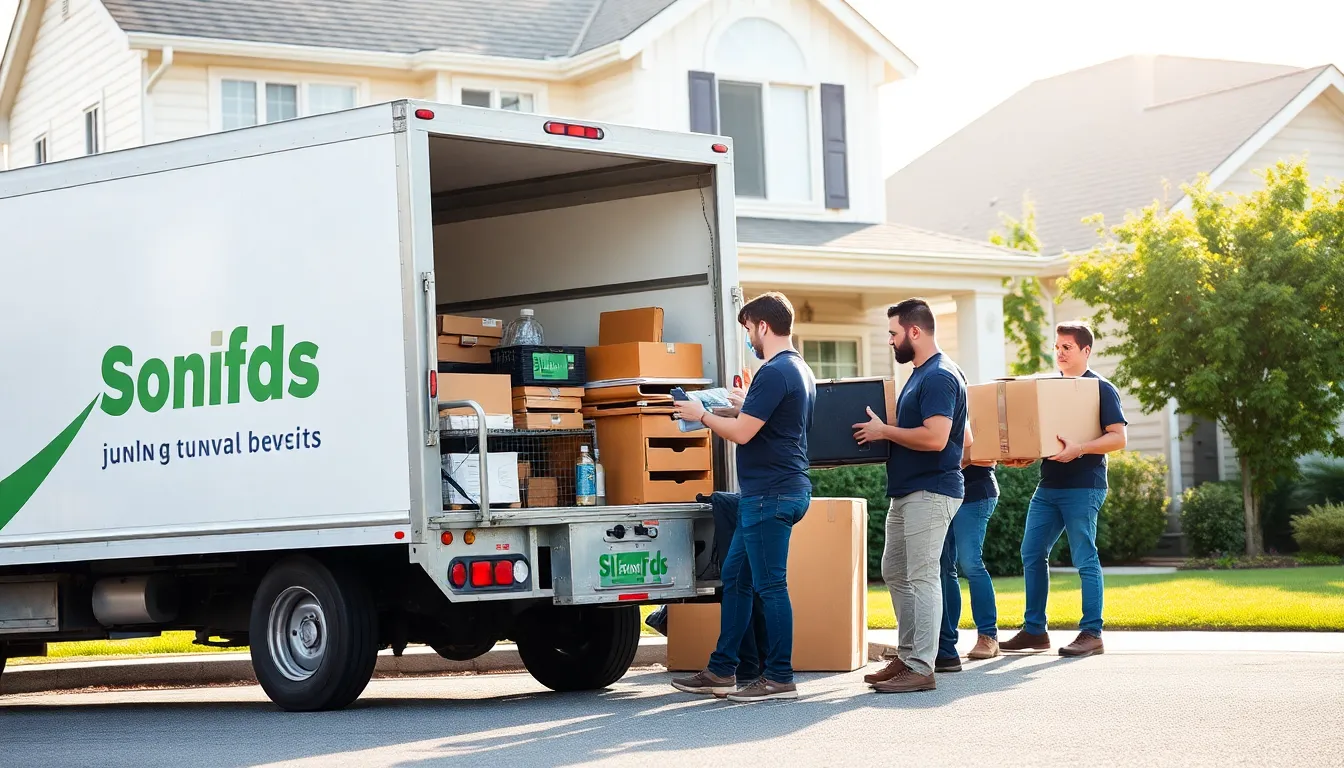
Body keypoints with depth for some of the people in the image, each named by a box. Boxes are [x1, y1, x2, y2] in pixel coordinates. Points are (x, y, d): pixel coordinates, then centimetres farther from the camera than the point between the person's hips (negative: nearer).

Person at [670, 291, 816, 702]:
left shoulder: (774, 372, -17)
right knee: (736, 576, 14)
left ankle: (779, 677, 0)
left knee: (770, 585, -5)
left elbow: (742, 432, -19)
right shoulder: (802, 370, 16)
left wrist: (701, 415, -4)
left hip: (771, 494, -11)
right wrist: (728, 410, 24)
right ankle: (721, 672, 18)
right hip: (788, 487, 11)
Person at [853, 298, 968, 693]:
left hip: (929, 492, -11)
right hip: (906, 491, 11)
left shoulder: (939, 377, -17)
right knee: (894, 572, 15)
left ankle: (921, 668, -7)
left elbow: (935, 437, -27)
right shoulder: (920, 375, 16)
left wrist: (884, 431, -16)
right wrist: (885, 431, 13)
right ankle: (906, 655, 22)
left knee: (922, 577, -9)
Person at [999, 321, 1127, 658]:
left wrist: (1078, 449, -25)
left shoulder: (1101, 389, -5)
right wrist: (1023, 455, 2)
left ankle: (1091, 634, -1)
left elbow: (1118, 438, -12)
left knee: (1085, 559, -5)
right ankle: (1034, 630, 14)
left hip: (1083, 487, -7)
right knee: (1032, 554, 7)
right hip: (1048, 485, 8)